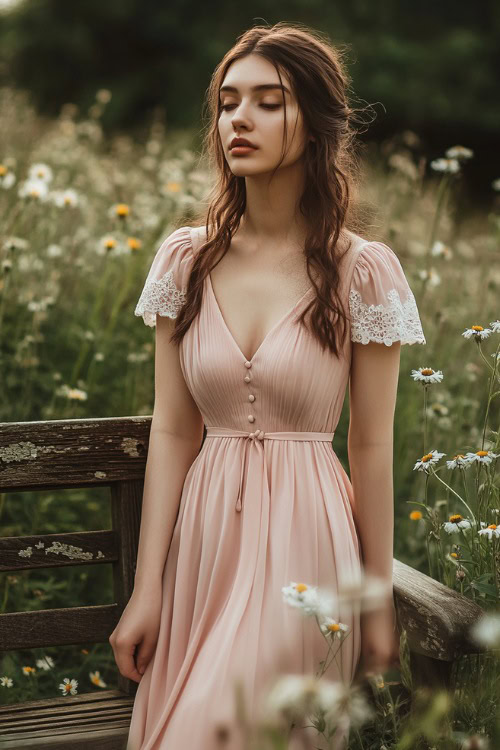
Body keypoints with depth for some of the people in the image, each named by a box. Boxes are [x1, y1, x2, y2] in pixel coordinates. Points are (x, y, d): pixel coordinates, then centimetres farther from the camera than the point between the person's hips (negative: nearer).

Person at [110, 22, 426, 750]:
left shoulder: (363, 272, -7)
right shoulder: (187, 260, 1)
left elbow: (371, 449, -4)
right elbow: (171, 431, 2)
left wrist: (380, 604, 0)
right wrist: (146, 590, 0)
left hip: (304, 539, -3)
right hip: (200, 532, 3)